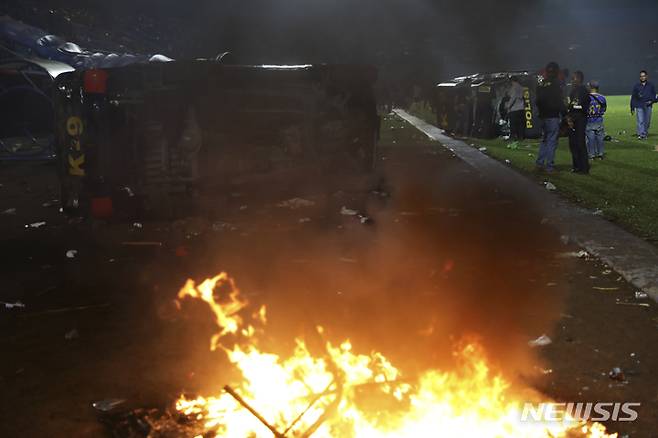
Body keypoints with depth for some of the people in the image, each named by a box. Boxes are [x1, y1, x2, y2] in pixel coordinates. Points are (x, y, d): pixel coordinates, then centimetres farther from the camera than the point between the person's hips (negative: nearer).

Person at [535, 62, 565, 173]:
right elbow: (559, 101, -13)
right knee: (552, 141, -3)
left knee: (545, 139, 19)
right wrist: (564, 114, -8)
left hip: (543, 116, 7)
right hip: (553, 117, -7)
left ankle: (539, 162, 16)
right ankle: (549, 166, -3)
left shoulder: (541, 84, 9)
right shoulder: (555, 84, -11)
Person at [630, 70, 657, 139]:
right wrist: (632, 108, 3)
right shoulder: (636, 86, 5)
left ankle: (645, 133, 16)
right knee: (640, 121, -10)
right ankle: (641, 134, -13)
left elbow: (654, 95, 15)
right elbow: (633, 97, 6)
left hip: (648, 106, 2)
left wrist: (651, 101, -7)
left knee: (647, 121, 5)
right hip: (639, 106, -2)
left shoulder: (651, 85, 9)